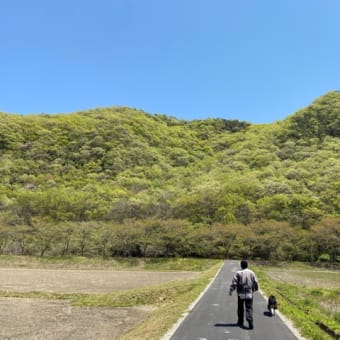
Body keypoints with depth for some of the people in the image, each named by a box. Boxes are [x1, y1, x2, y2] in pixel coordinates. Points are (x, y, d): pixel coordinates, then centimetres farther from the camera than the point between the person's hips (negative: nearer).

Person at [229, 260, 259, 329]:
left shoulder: (238, 273, -5)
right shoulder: (251, 273, 2)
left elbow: (234, 282, -13)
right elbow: (256, 282, 8)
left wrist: (231, 290, -11)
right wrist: (255, 289, 25)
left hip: (241, 294, -1)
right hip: (249, 294, 1)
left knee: (240, 308, 14)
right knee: (249, 308, 0)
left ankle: (240, 321, 24)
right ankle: (250, 321, -19)